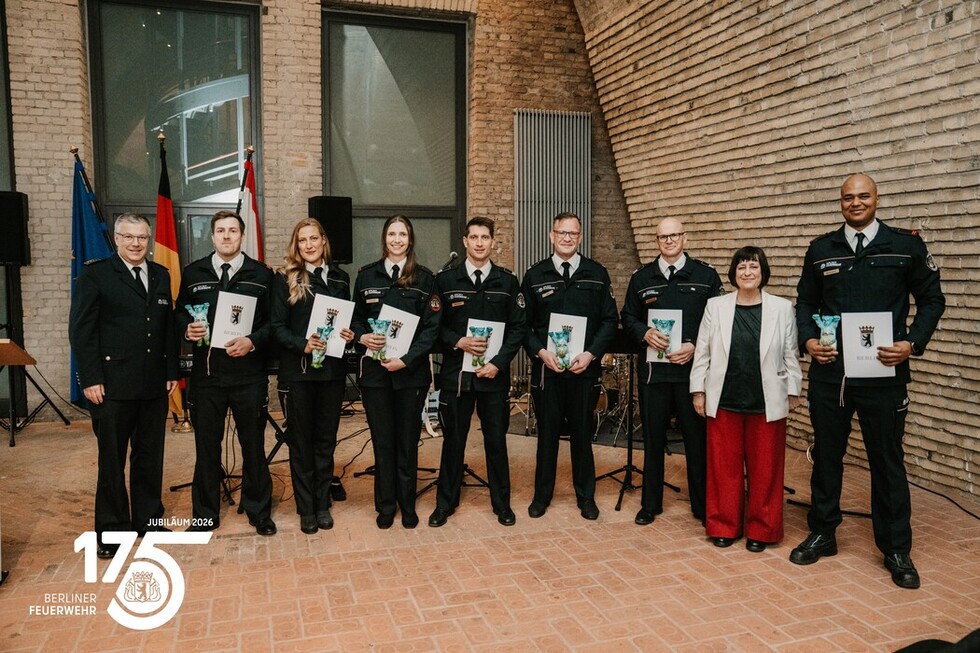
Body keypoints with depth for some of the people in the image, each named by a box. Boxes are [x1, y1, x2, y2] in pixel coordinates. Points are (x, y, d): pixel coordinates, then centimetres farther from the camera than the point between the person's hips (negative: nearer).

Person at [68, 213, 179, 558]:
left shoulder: (161, 275, 12)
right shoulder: (95, 275, -2)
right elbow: (81, 330, -6)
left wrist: (172, 371, 7)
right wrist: (91, 379, -11)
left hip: (154, 385, 4)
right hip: (112, 385, -4)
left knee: (150, 457, 12)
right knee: (112, 459, 7)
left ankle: (148, 519, 26)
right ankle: (111, 530, 19)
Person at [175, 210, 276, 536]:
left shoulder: (262, 274, 2)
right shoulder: (193, 273, 8)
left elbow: (274, 321, -1)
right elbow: (180, 313, 13)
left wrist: (252, 341, -17)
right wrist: (187, 329, -8)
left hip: (249, 372, -1)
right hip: (206, 373, 2)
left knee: (254, 444, 8)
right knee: (206, 445, 10)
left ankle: (259, 511, 23)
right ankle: (205, 514, 25)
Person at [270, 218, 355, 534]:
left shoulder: (339, 278, 9)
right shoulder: (285, 279, -2)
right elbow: (277, 326, -6)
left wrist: (350, 335, -7)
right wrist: (302, 344, -22)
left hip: (333, 368, 3)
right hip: (299, 369, -3)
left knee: (326, 438, 10)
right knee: (301, 440, 6)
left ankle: (323, 503, 23)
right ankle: (306, 508, 18)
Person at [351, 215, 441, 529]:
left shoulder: (424, 278, 2)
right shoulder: (367, 275, 7)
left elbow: (431, 327, -3)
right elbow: (356, 317, 12)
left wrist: (407, 359, -13)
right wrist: (362, 336, -10)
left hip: (411, 370, -1)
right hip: (374, 370, 1)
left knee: (407, 440, 7)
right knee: (382, 440, 7)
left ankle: (407, 505, 21)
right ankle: (385, 505, 20)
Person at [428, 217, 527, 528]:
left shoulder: (508, 281, 3)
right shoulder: (445, 280, 3)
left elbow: (518, 327, 1)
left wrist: (498, 362, -10)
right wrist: (457, 342, -14)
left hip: (495, 374, 0)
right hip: (455, 373, 0)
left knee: (496, 439, 9)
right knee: (453, 439, 9)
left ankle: (501, 502, 24)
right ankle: (446, 502, 24)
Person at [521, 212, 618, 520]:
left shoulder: (597, 274, 4)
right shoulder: (535, 275, 4)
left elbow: (609, 320, 3)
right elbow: (523, 324, 3)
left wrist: (591, 354, -10)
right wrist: (540, 352, -12)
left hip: (585, 367, 0)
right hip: (545, 367, 0)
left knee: (582, 433, 10)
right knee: (547, 432, 9)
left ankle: (586, 496, 25)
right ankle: (542, 495, 23)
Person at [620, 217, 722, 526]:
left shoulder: (706, 275, 3)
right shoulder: (641, 277, 9)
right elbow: (628, 317, 12)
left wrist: (694, 347, -12)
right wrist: (645, 333, -9)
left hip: (693, 368, -1)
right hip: (653, 369, 2)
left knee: (697, 437, 5)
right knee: (653, 438, 9)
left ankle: (702, 505, 19)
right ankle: (651, 503, 22)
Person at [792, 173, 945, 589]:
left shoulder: (906, 245, 1)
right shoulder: (821, 250, 7)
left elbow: (932, 300, 5)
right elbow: (806, 302, 13)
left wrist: (913, 343, -9)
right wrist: (808, 339, -4)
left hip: (883, 373, -2)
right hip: (828, 372, 2)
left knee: (887, 460, 7)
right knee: (826, 454, 12)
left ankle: (896, 550, 23)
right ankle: (822, 533, 29)